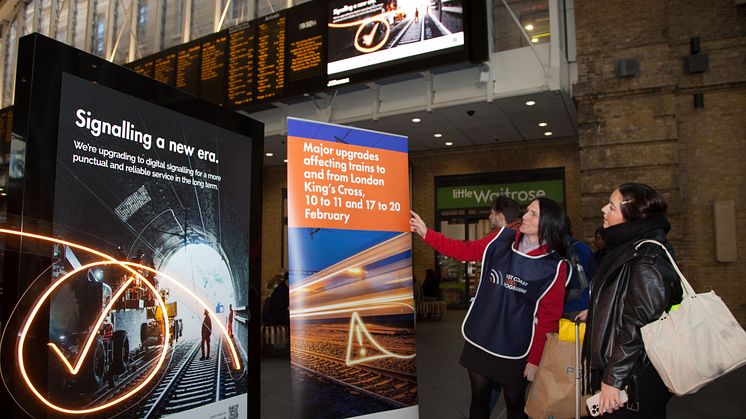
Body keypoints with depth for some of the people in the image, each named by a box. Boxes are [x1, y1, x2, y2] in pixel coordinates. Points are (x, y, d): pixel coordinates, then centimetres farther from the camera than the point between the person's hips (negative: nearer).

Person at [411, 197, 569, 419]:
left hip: (515, 350, -3)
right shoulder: (502, 240, -1)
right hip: (479, 341, 3)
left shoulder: (555, 266, -11)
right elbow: (464, 250, 4)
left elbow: (548, 317, -10)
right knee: (479, 398, 16)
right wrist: (426, 233, -2)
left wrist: (535, 359, -10)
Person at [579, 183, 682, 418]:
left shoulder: (646, 262, -23)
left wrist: (613, 379, -22)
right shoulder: (629, 247, 7)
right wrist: (595, 312, 28)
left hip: (637, 379, -10)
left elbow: (638, 326, -25)